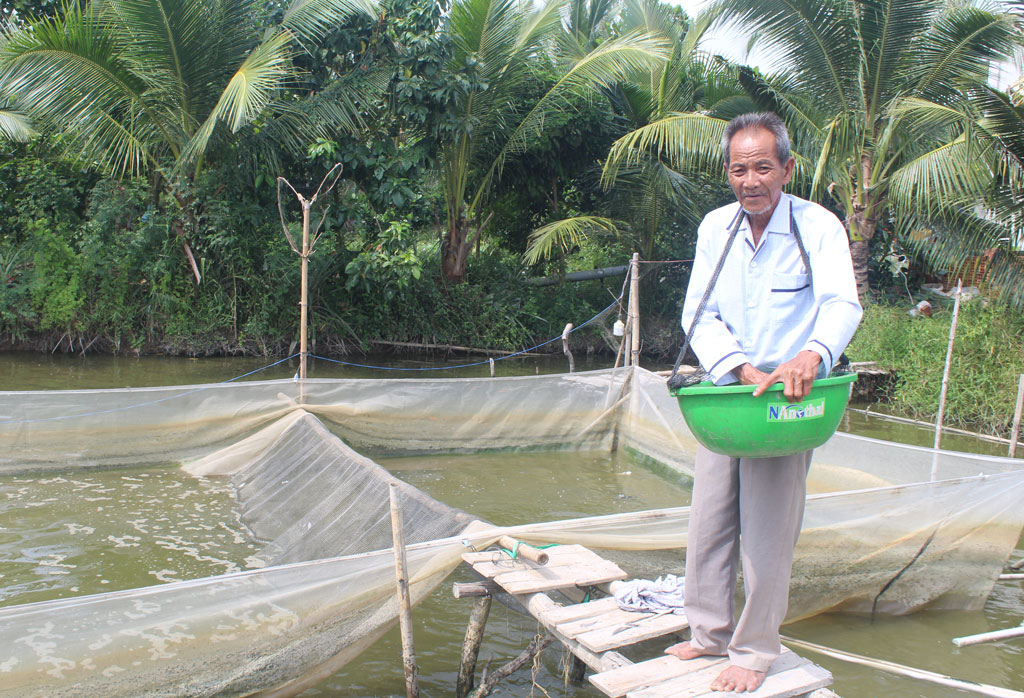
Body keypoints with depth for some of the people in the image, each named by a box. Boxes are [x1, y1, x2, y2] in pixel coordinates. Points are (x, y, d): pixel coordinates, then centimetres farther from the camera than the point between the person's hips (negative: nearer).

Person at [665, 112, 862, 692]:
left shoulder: (818, 227, -9)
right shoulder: (715, 227, 3)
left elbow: (842, 305, -22)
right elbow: (699, 313, -2)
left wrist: (811, 354, -44)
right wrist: (739, 366, -20)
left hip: (787, 399, -4)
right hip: (724, 390, 4)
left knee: (767, 533, 0)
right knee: (709, 522, 10)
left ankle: (756, 651, 19)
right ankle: (710, 633, 29)